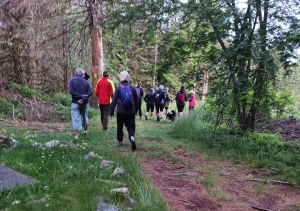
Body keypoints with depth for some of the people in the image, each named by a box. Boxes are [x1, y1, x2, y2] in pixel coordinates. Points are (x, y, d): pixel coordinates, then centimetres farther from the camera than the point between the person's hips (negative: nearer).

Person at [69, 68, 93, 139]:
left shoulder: (72, 80, -5)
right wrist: (83, 98, -18)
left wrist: (80, 96, -14)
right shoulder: (85, 81, 1)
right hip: (84, 102, 3)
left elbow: (71, 91, -18)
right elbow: (90, 92, -11)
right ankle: (85, 130, 36)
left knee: (75, 117, 1)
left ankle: (76, 134, -2)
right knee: (84, 115, 21)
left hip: (75, 102, -3)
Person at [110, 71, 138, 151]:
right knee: (131, 126, 6)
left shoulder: (118, 88, -6)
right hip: (131, 111, 1)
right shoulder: (132, 88, 1)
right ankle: (132, 137, -20)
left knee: (120, 126, 15)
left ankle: (120, 141, 21)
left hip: (121, 111, -1)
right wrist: (135, 110, 18)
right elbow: (136, 100, 7)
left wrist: (111, 111, -2)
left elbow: (114, 100, -8)